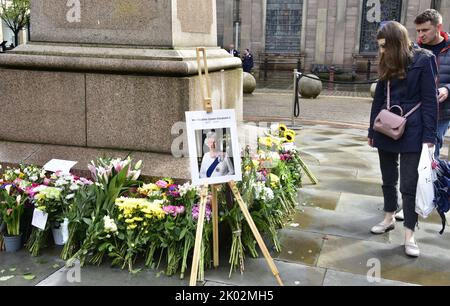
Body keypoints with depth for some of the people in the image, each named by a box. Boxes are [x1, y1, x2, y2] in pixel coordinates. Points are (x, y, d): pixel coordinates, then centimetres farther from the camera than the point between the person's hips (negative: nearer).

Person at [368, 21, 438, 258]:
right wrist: (372, 130, 13)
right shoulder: (387, 64, 9)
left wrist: (429, 136, -14)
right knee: (388, 179, 15)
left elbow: (430, 100, -10)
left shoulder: (424, 60, -8)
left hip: (412, 132, -5)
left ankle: (409, 235, 6)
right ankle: (389, 218, 32)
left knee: (409, 184, -2)